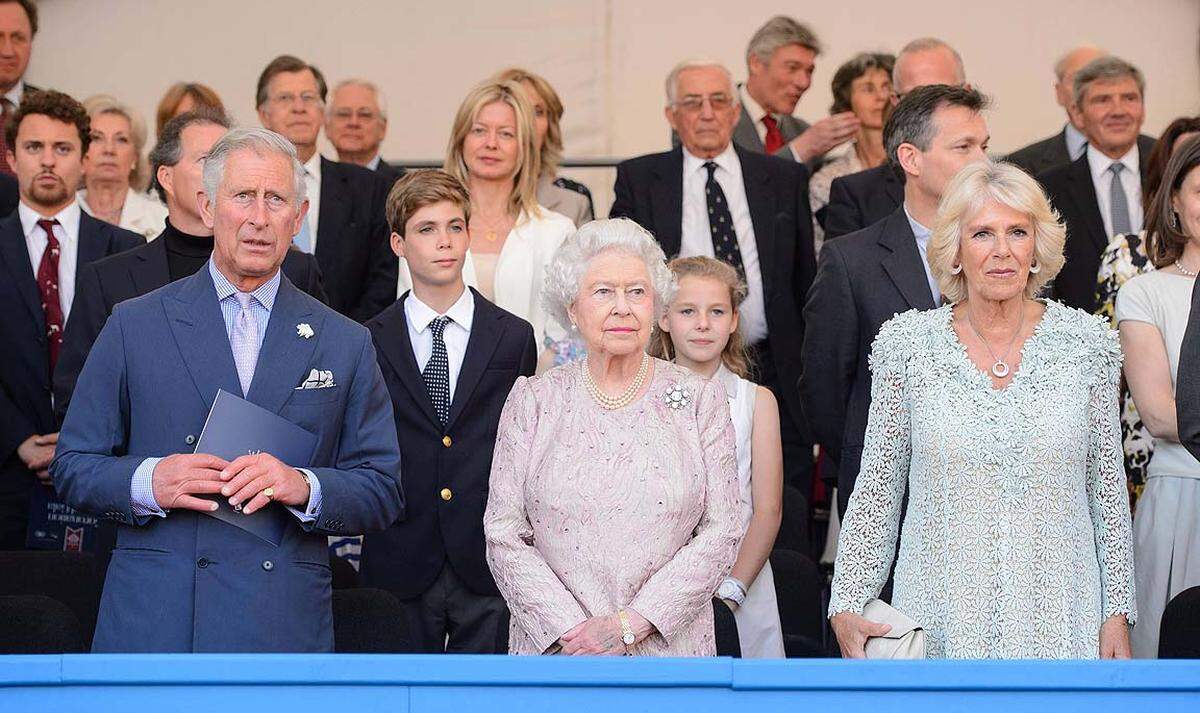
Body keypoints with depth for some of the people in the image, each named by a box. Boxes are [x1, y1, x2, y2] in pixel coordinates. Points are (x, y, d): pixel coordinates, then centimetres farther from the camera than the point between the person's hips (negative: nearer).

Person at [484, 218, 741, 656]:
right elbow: (503, 535, -1)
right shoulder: (533, 401, 3)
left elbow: (721, 532, -3)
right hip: (553, 648, 0)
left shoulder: (699, 399, 2)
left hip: (668, 645, 0)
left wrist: (631, 624, -12)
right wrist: (572, 630, -12)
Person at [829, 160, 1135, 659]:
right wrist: (847, 606, -5)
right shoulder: (907, 344, -1)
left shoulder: (1085, 341, 1)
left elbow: (1108, 487, 5)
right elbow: (878, 487, 2)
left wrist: (1117, 614, 2)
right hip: (942, 615, 0)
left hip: (1057, 615, 1)